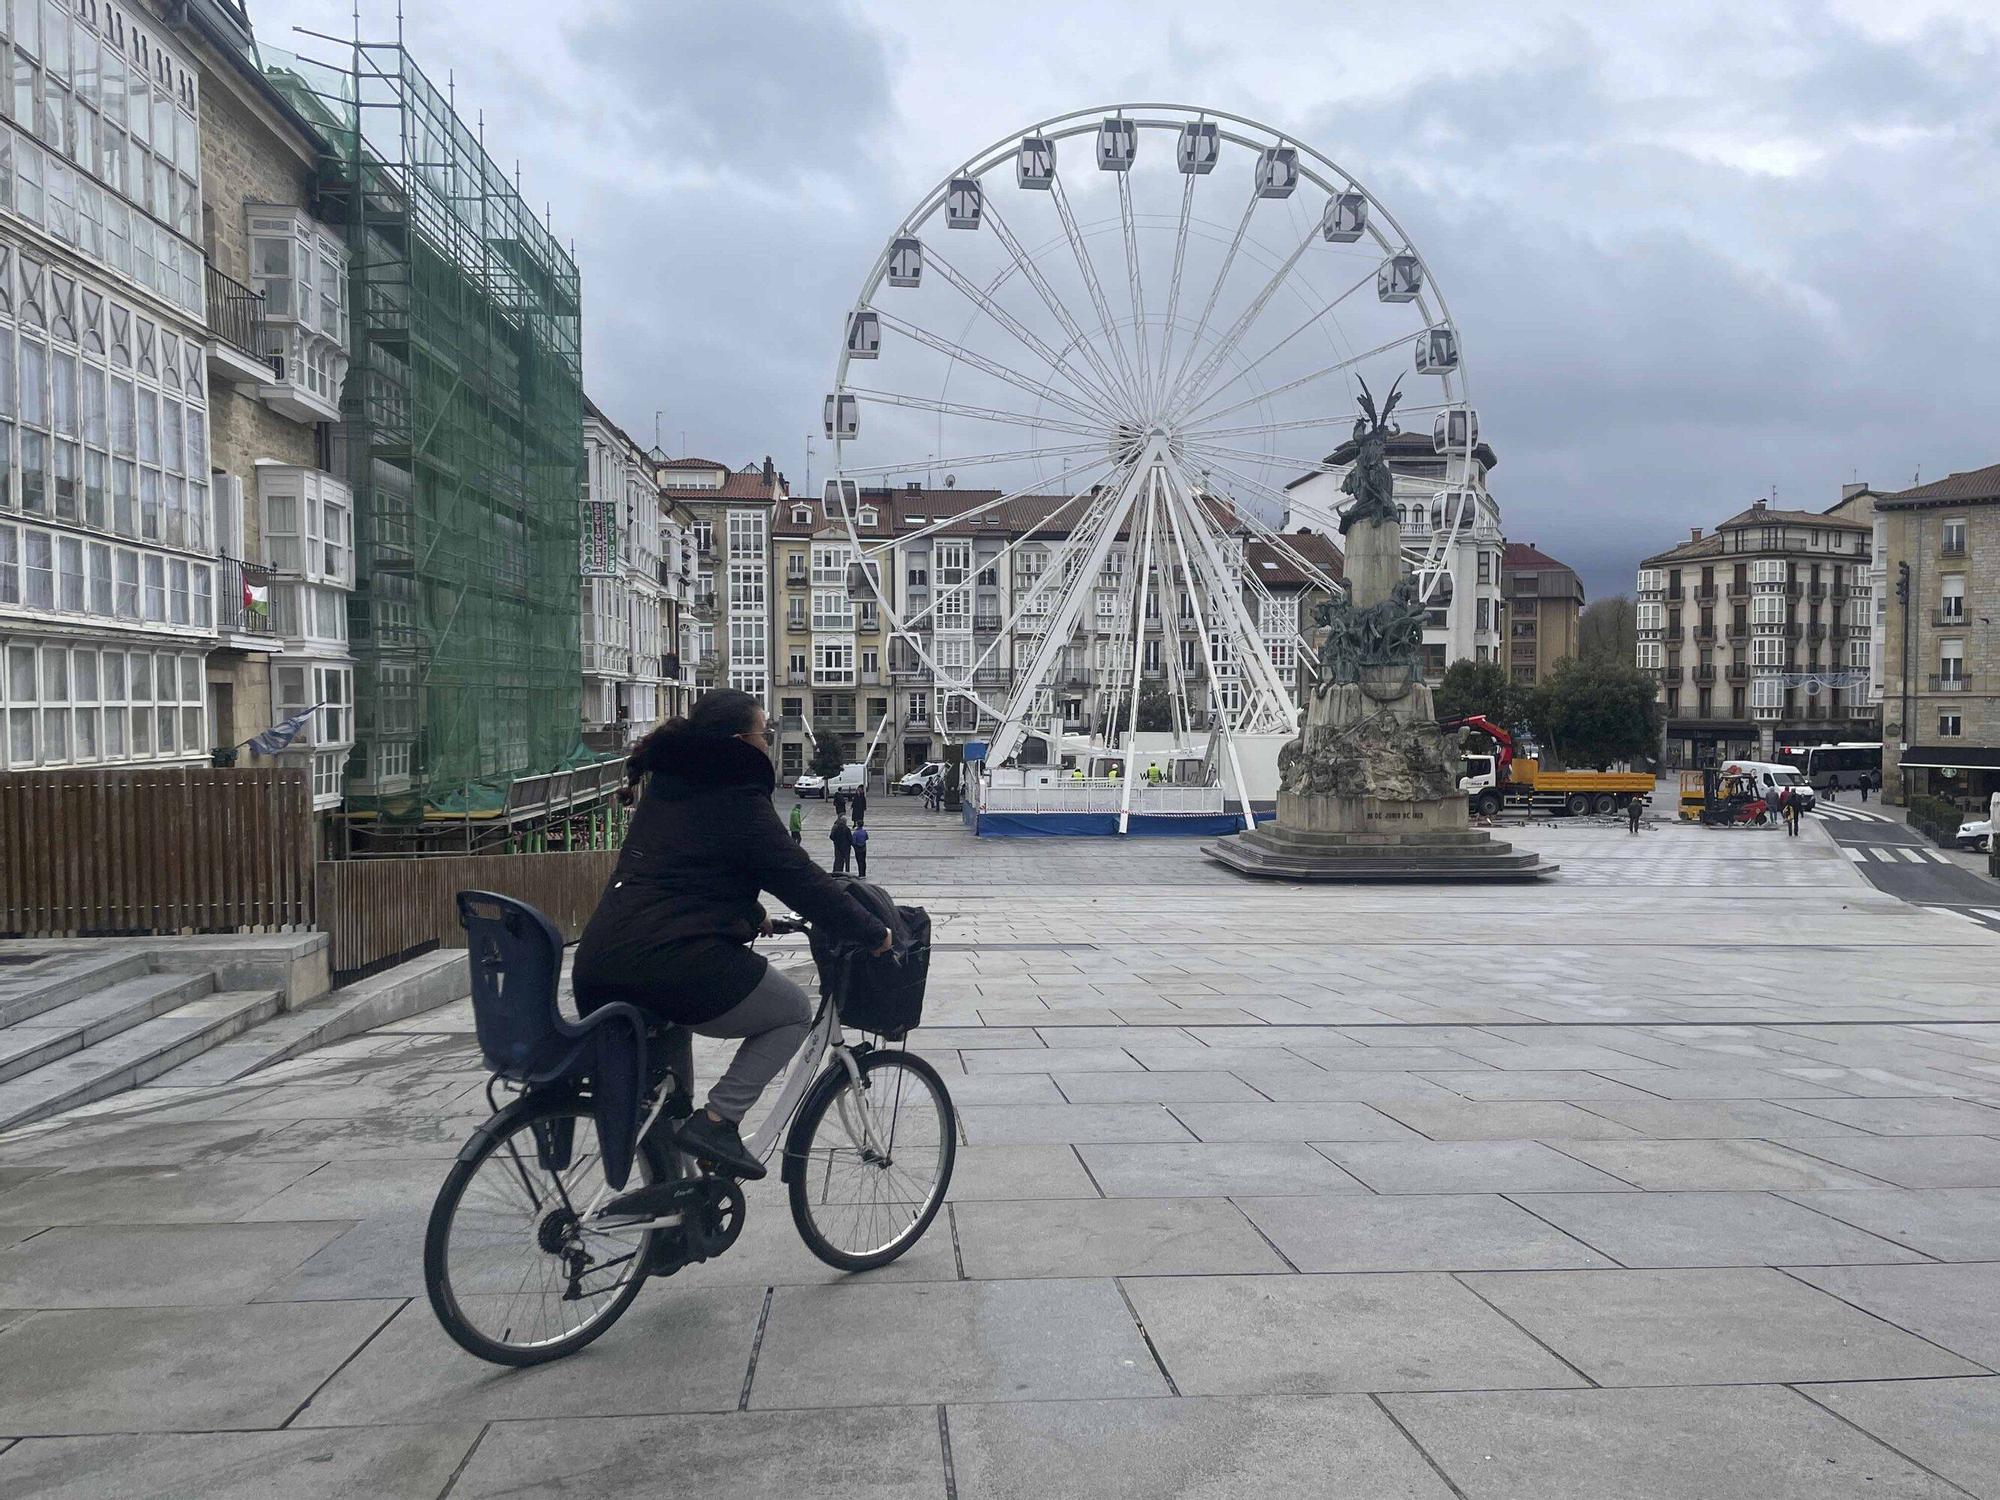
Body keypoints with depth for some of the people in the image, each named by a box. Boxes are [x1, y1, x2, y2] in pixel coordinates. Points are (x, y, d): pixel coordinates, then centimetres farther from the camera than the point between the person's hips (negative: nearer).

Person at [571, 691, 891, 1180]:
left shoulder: (665, 787, 20)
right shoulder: (739, 801, -5)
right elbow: (804, 881, -4)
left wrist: (750, 916, 43)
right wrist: (876, 935, 6)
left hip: (597, 967, 9)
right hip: (677, 963, -8)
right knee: (794, 1013, 13)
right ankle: (716, 1121, 1)